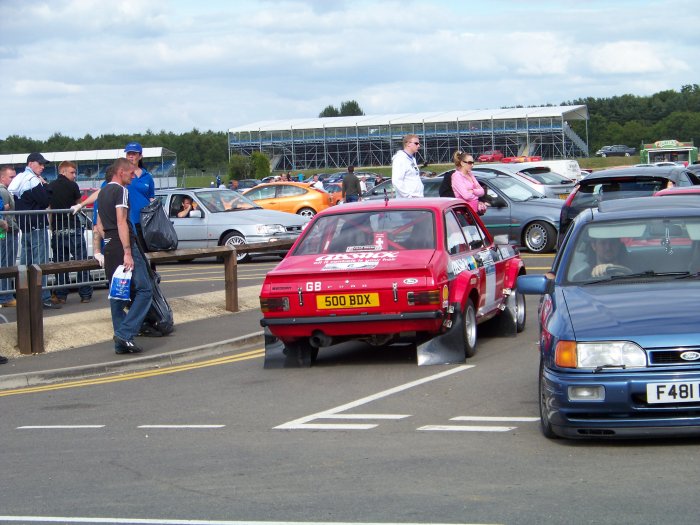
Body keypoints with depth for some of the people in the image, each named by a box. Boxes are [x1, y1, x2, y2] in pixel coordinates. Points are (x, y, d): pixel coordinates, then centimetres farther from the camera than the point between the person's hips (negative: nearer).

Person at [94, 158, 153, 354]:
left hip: (109, 248, 9)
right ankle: (125, 333, -18)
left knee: (117, 294, 10)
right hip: (123, 245, -9)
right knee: (144, 290, -8)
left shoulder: (103, 192, 20)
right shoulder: (121, 191, -8)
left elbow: (99, 224, 23)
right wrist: (128, 252, -22)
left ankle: (121, 343, 9)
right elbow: (121, 222, -18)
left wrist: (99, 250, 25)